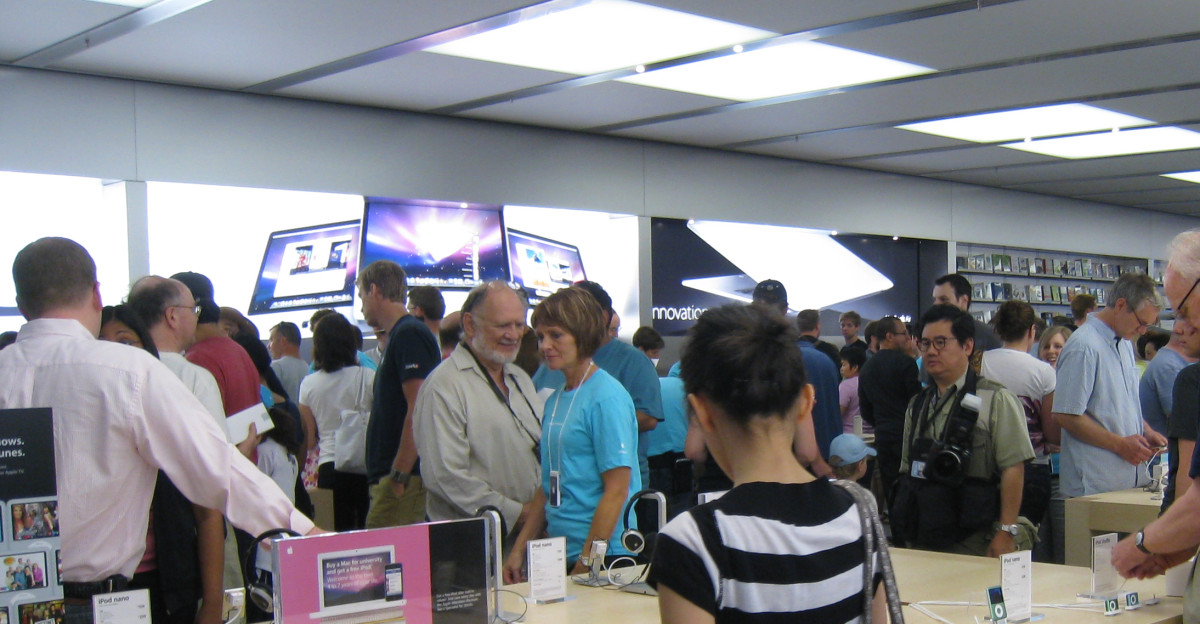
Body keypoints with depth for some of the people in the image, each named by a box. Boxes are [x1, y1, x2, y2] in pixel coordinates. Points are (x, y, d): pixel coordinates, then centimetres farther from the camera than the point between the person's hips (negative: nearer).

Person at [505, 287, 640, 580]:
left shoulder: (608, 397, -13)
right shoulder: (555, 400, 12)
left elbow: (616, 491, -16)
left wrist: (586, 563, -16)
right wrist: (519, 550, 11)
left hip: (606, 556, -7)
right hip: (560, 554, 7)